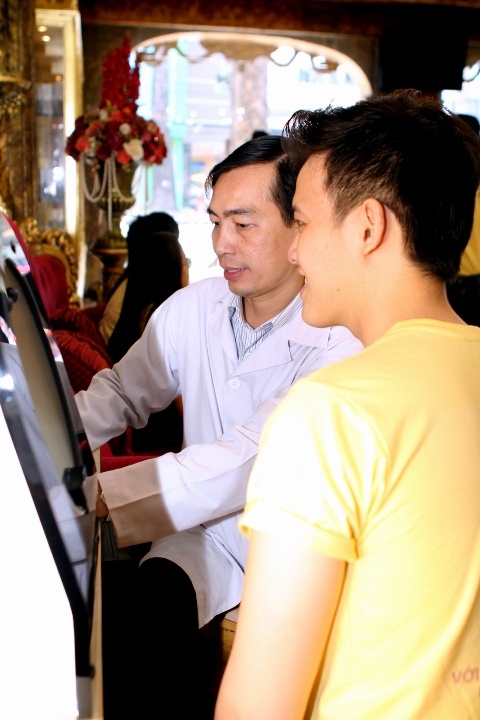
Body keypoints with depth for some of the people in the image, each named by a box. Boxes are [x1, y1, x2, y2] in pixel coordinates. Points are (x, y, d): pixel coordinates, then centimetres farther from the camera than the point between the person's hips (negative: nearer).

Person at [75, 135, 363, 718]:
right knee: (156, 594, -23)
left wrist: (94, 497, -39)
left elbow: (252, 460, -31)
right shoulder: (192, 309, -3)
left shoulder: (339, 342, -20)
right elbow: (122, 393, 9)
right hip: (208, 530, 4)